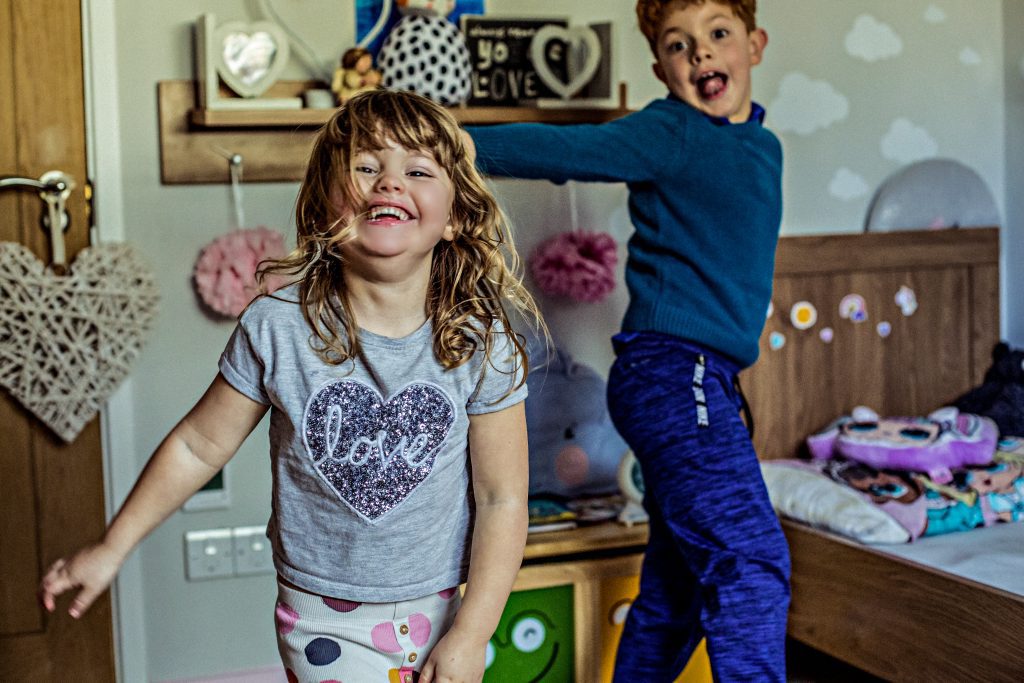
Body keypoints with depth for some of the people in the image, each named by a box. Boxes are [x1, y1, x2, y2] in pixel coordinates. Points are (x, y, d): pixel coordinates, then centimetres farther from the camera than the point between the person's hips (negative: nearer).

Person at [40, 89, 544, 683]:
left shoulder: (482, 345, -13)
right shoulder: (276, 328, -13)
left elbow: (503, 499, -9)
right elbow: (199, 445, -1)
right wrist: (112, 549, 4)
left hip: (435, 611, 1)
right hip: (322, 618, -1)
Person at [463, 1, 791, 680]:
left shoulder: (764, 148, 17)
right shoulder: (669, 132, -6)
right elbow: (558, 148, -9)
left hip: (704, 382, 8)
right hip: (672, 373, -8)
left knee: (676, 587, 13)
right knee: (752, 562, -15)